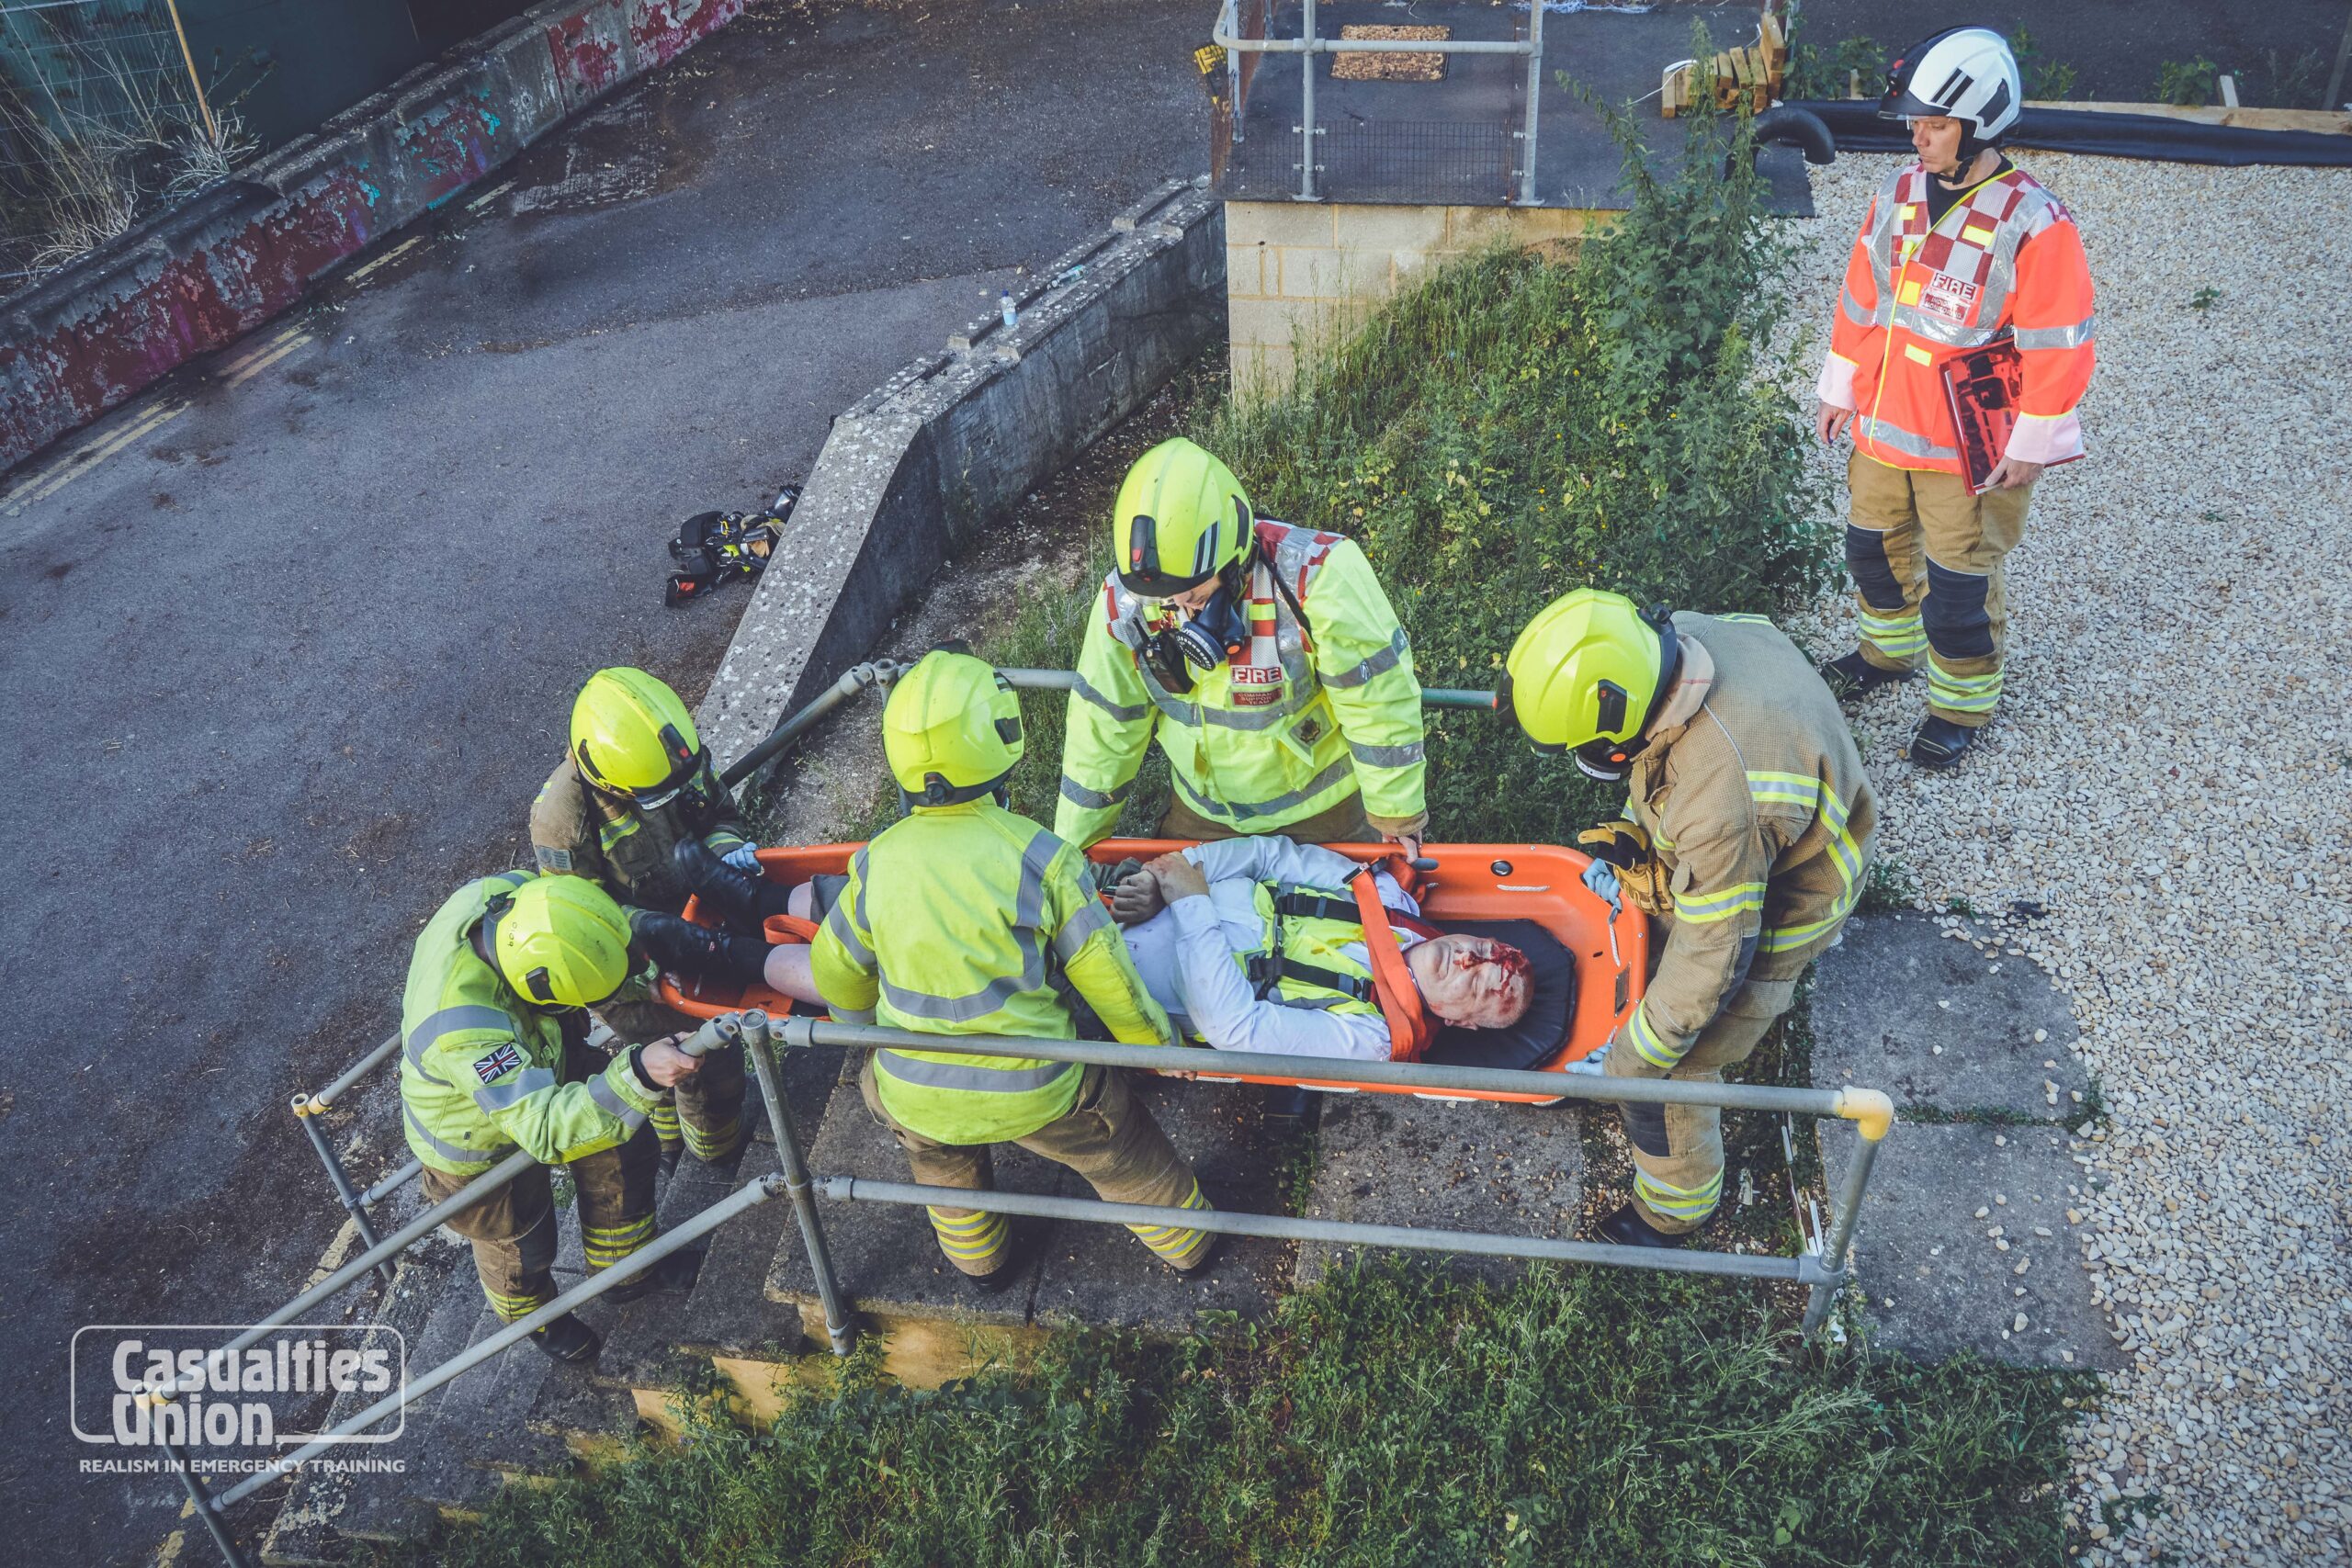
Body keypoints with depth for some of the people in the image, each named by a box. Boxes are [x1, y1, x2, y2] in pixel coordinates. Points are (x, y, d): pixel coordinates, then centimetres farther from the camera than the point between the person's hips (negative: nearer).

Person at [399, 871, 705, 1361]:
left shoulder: (509, 893, -31)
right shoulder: (462, 1031, -50)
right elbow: (545, 1127, -50)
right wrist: (638, 1075, -63)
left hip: (536, 1061, 6)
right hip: (477, 1143, -6)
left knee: (622, 1149, 18)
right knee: (521, 1244, 20)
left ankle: (625, 1270, 45)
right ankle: (532, 1317, 55)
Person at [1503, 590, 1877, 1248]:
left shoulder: (1721, 804, -46)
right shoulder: (1683, 637, -23)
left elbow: (1713, 957, -32)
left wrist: (1633, 1061, -20)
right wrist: (1633, 830, -5)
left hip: (1770, 912, -8)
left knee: (1667, 1072, 4)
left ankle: (1674, 1211, 31)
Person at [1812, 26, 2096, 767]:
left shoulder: (2033, 225, -19)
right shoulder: (1898, 194, 0)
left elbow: (2057, 347, -16)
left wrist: (2030, 447, -14)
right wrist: (1841, 389, 13)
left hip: (1971, 448, -6)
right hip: (1882, 425, 6)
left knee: (1959, 581, 5)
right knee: (1876, 547, 22)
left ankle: (1962, 703, 26)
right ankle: (1890, 650, 48)